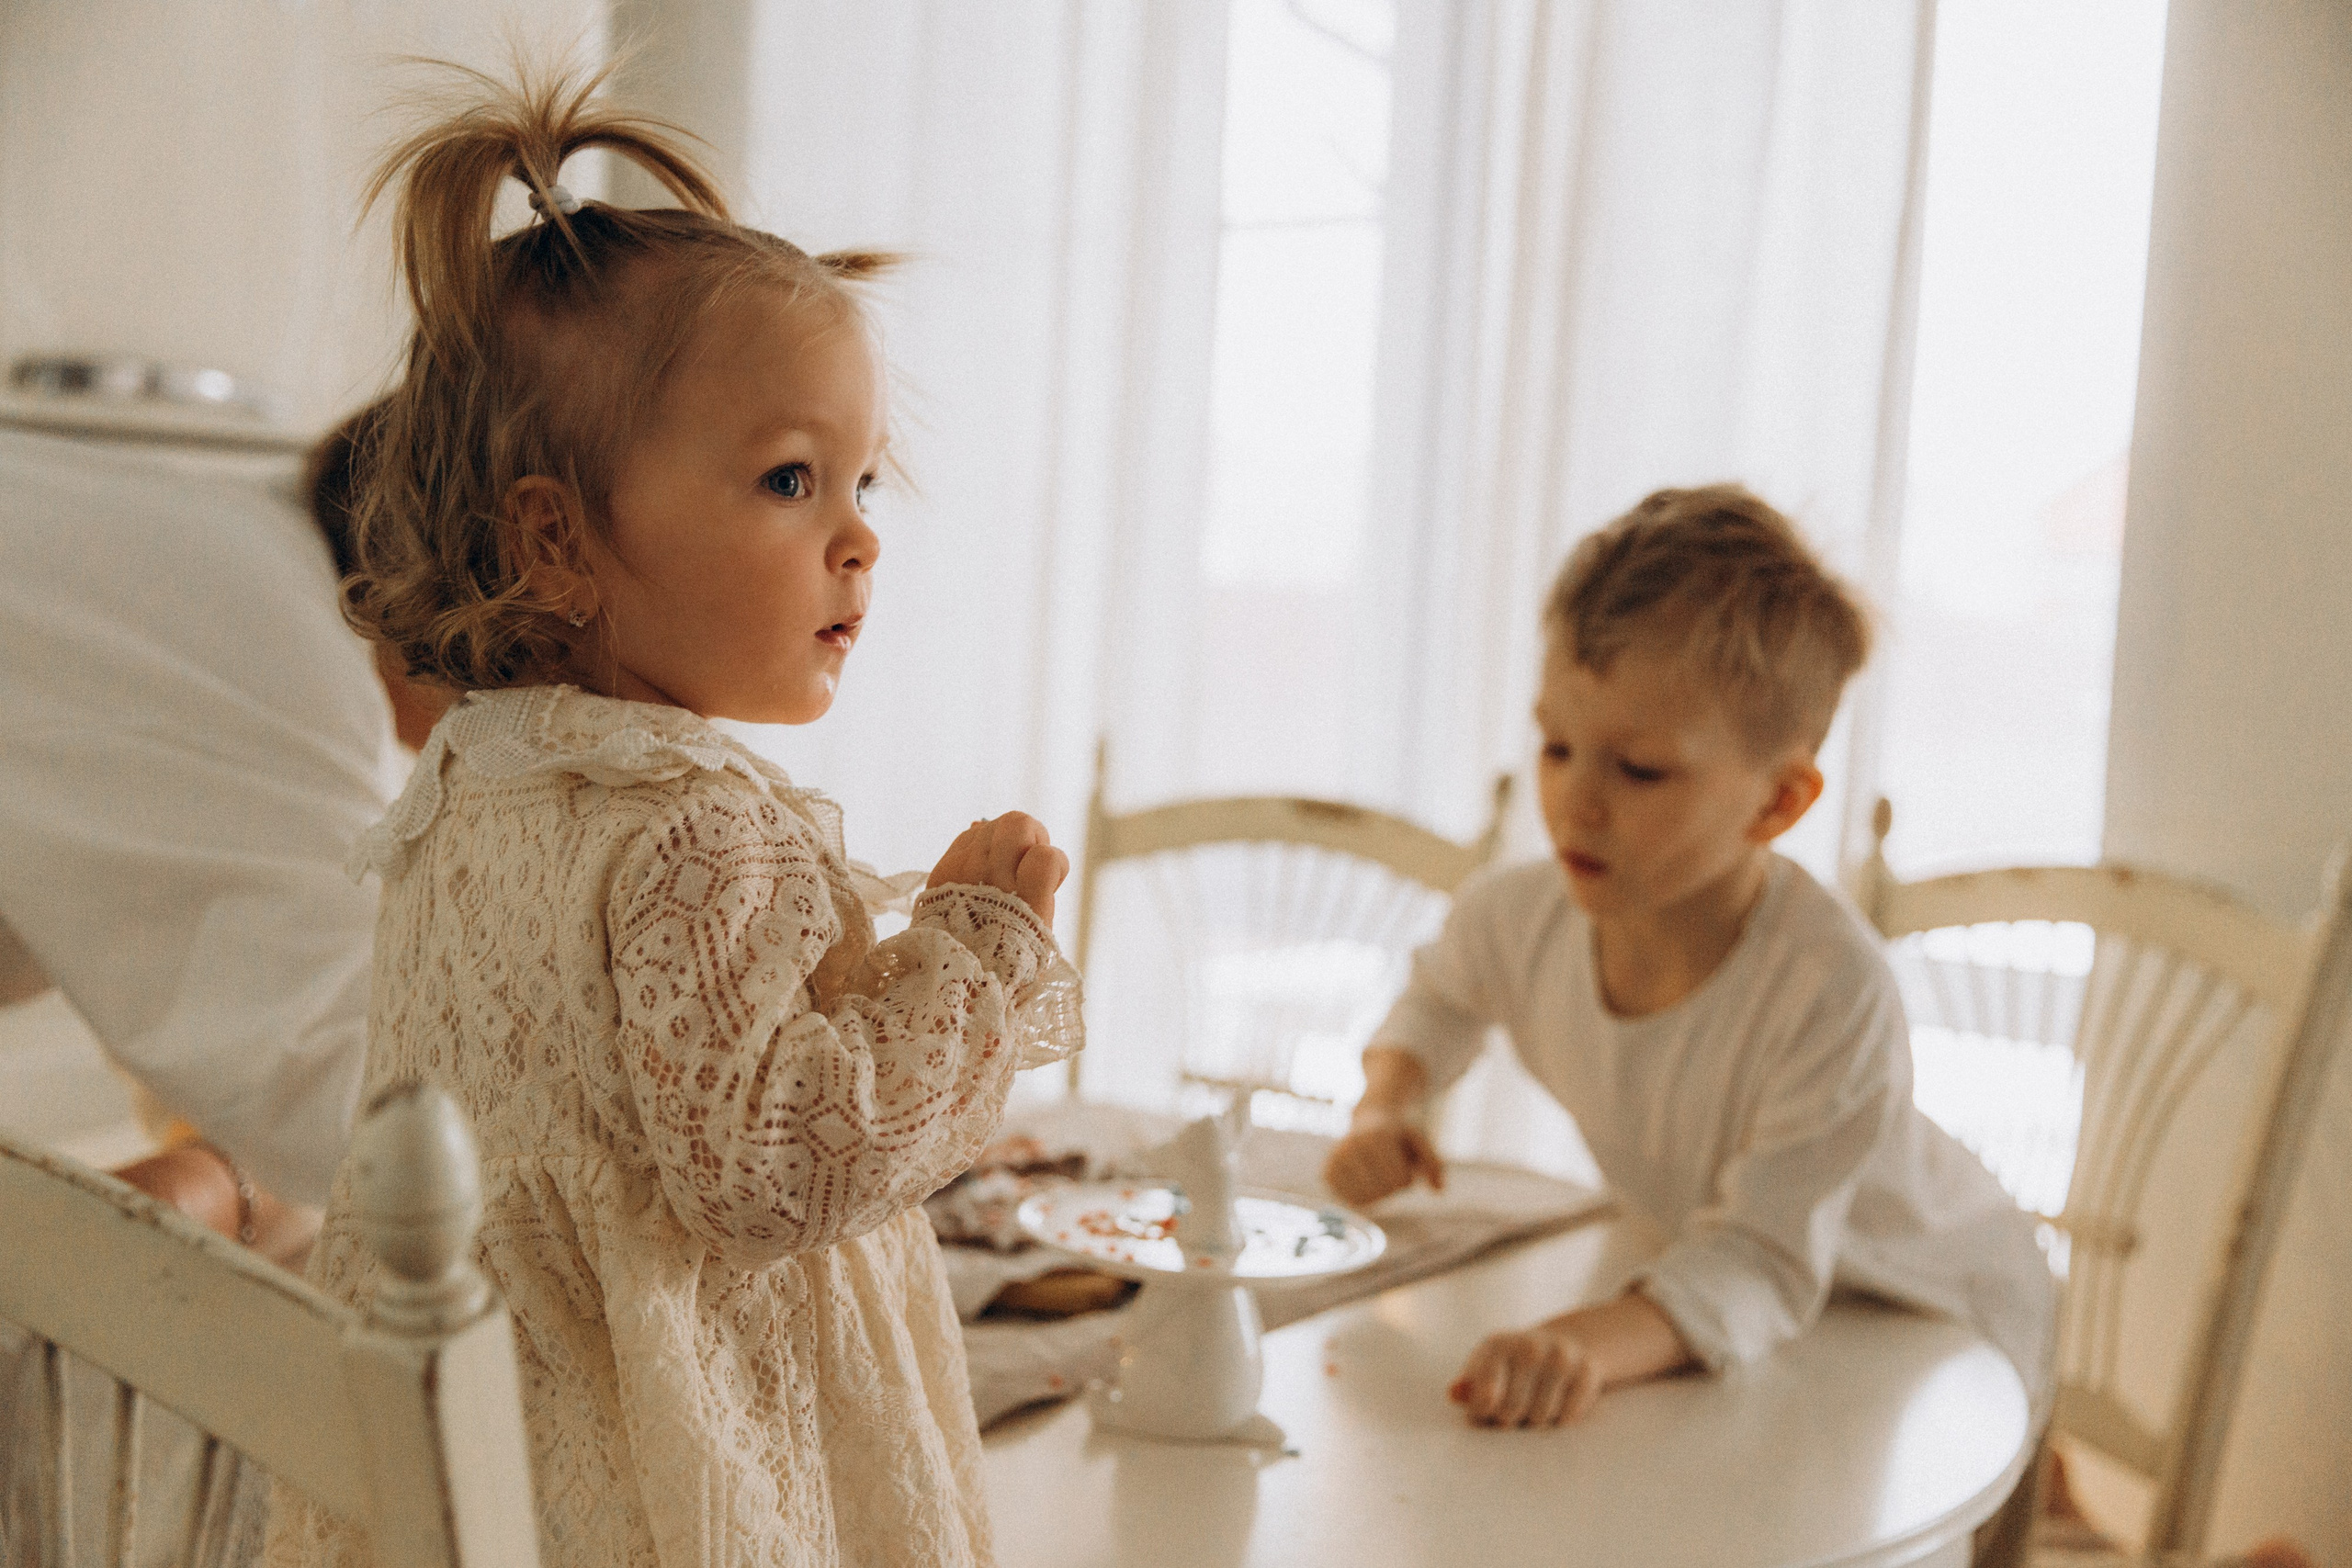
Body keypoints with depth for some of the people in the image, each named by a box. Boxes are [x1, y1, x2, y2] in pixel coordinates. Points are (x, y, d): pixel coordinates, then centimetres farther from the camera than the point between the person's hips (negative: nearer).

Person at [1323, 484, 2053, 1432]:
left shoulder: (1830, 993, -37)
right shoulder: (1521, 916, -18)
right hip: (1701, 1305, 4)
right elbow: (1442, 997, 6)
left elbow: (1764, 1262, -36)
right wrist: (1385, 1108, -13)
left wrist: (1596, 1341, -53)